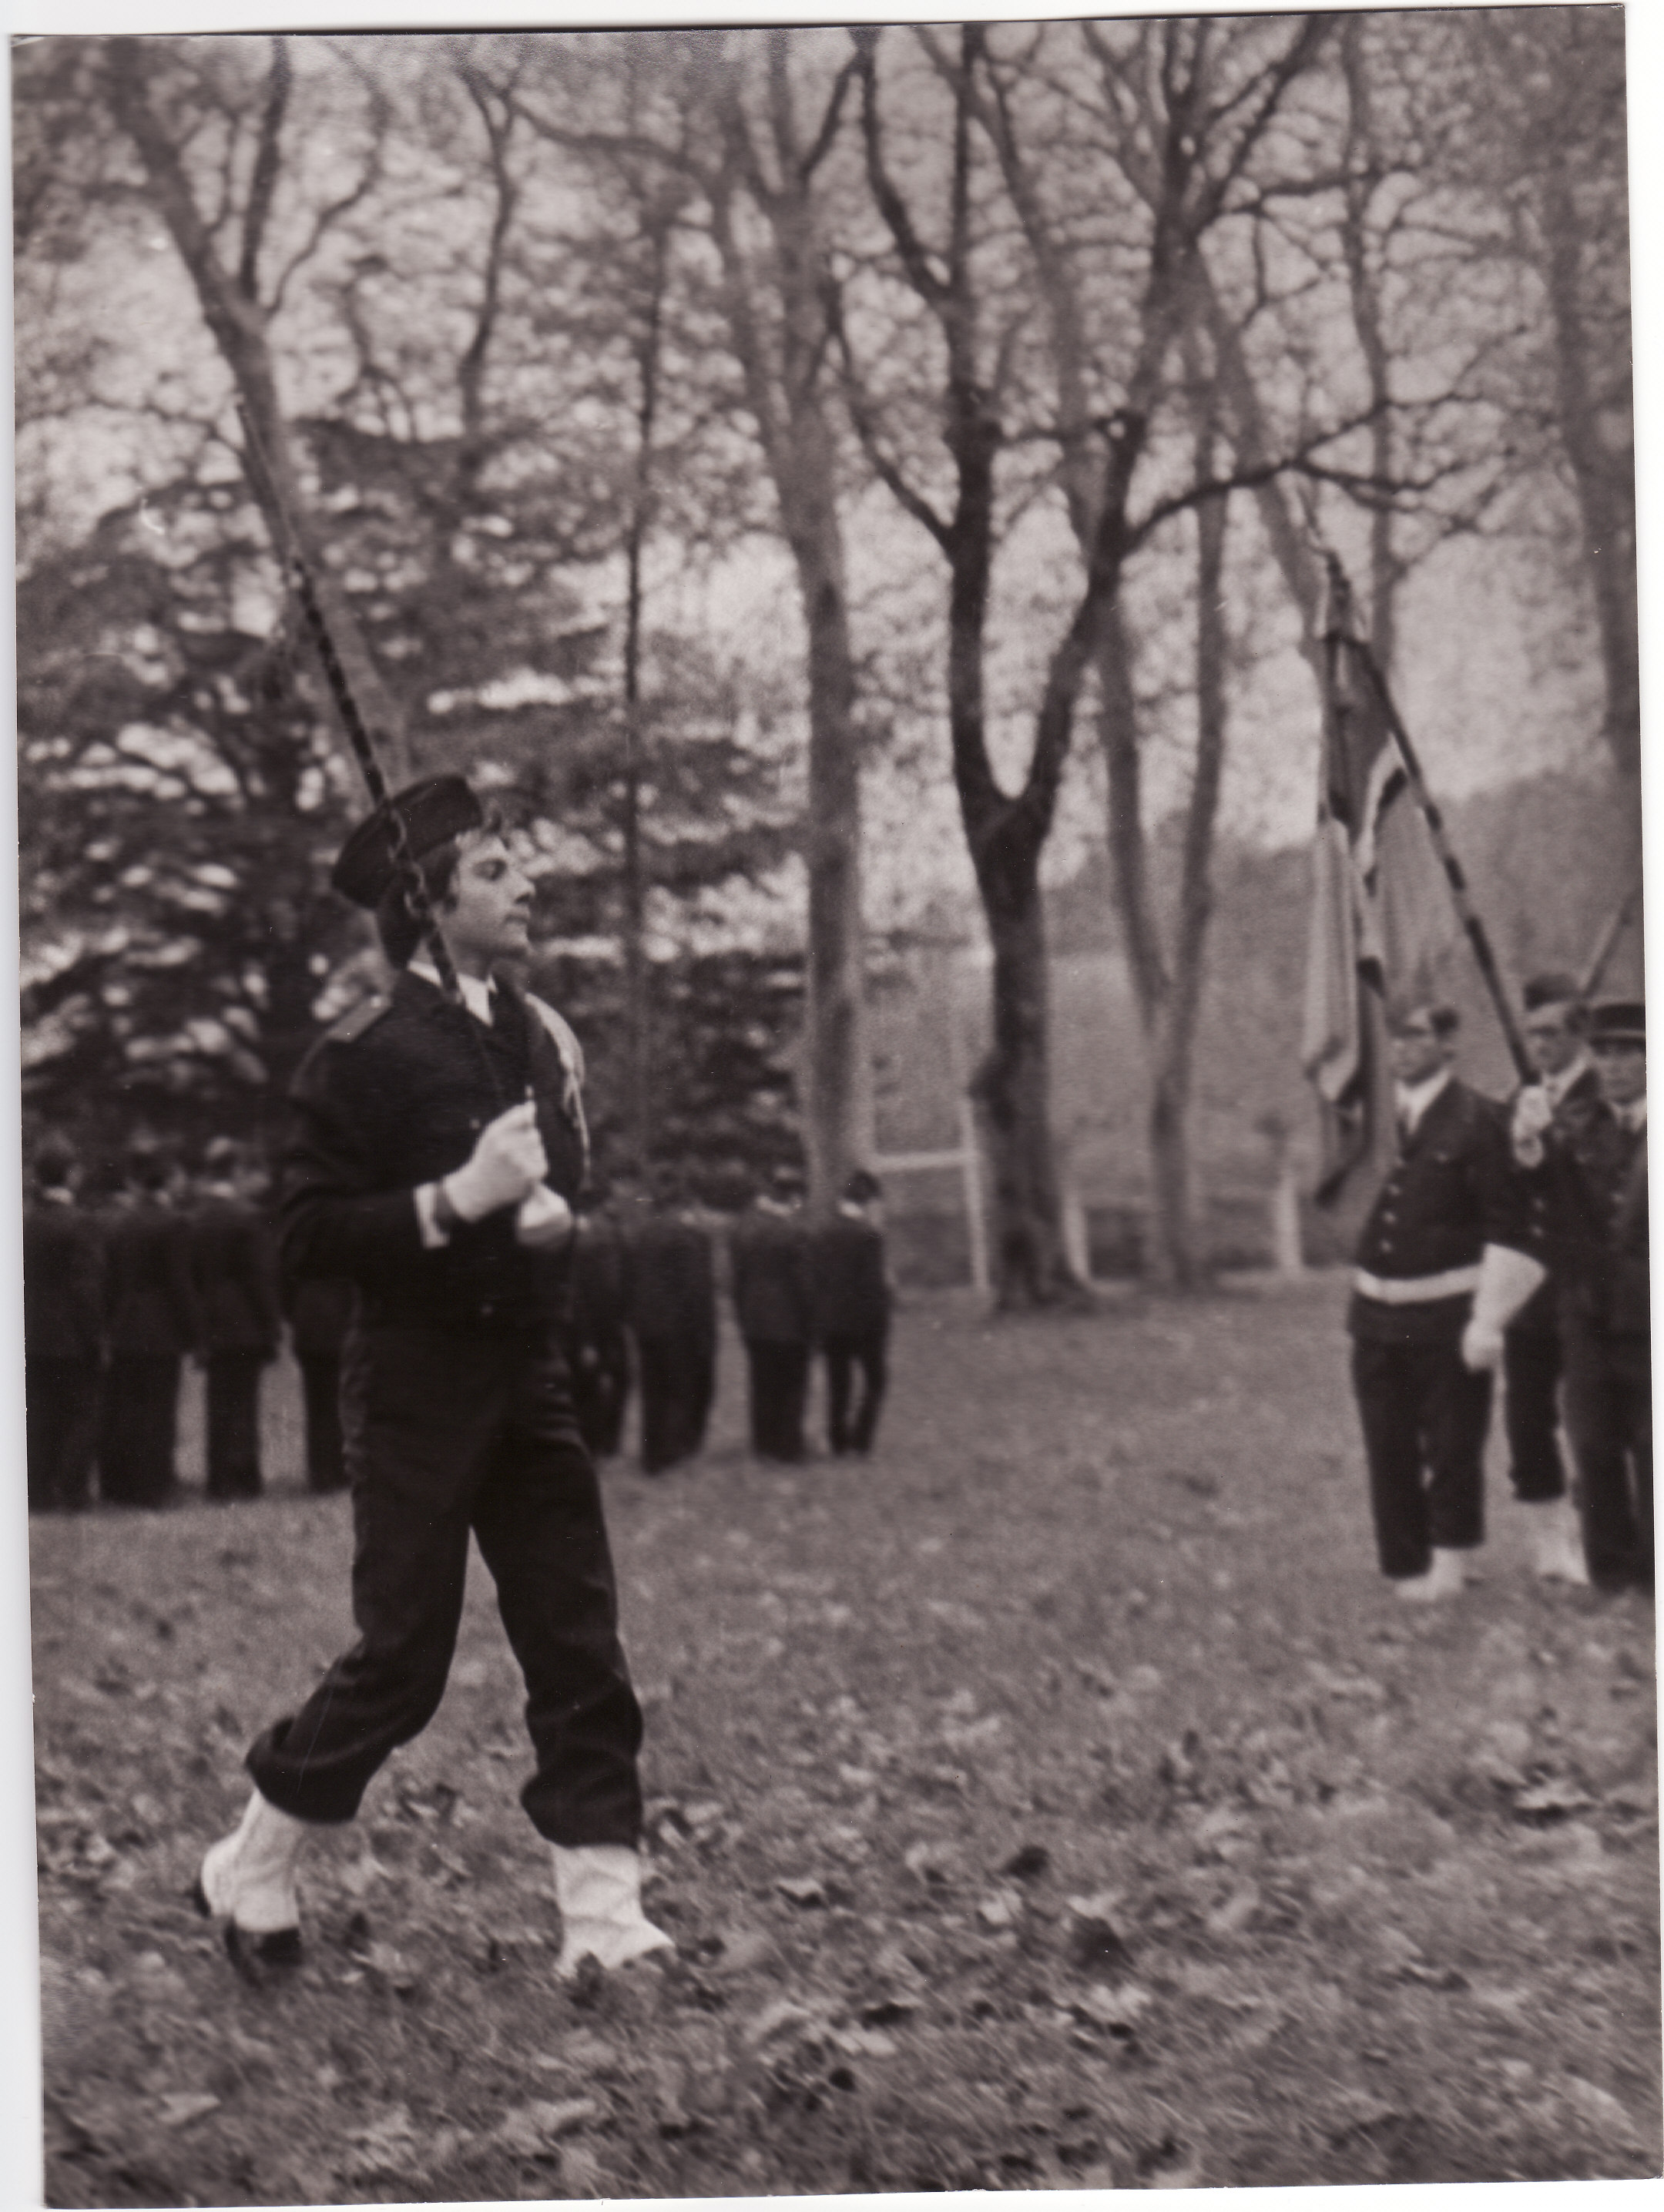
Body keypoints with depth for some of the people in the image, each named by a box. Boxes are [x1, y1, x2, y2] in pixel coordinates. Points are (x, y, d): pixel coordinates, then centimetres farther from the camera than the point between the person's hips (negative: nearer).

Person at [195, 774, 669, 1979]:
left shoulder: (545, 1038, 10)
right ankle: (250, 1873, 20)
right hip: (416, 1380, -6)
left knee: (582, 1646, 1)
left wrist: (558, 1214, 3)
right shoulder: (361, 1055, -11)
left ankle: (604, 1915, 6)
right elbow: (310, 1236, -14)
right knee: (402, 1662, 0)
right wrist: (456, 1201, -22)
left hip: (530, 1371, 6)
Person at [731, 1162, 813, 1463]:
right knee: (792, 1384, 6)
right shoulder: (794, 1229, -17)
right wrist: (810, 1322, -6)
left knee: (762, 1384, 14)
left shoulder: (743, 1226, 0)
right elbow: (803, 1279, -14)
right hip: (789, 1320, -5)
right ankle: (787, 1446, 8)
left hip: (753, 1317, 5)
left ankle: (763, 1443, 19)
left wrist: (741, 1313, 14)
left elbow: (738, 1273, 6)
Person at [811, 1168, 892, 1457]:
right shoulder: (869, 1236, -14)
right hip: (863, 1322, -5)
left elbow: (812, 1281, 6)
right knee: (875, 1381, 10)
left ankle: (838, 1443, 13)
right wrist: (883, 1329, -8)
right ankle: (861, 1438, 3)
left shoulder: (820, 1234, 4)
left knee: (837, 1384, 11)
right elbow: (874, 1287, -16)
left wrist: (818, 1325, 10)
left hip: (829, 1322, 5)